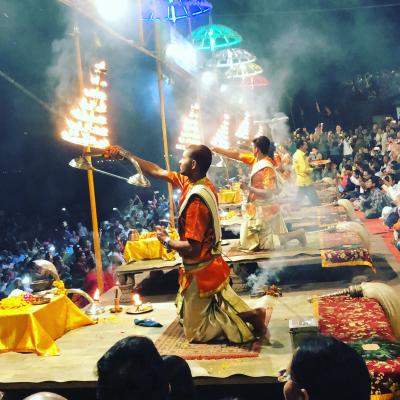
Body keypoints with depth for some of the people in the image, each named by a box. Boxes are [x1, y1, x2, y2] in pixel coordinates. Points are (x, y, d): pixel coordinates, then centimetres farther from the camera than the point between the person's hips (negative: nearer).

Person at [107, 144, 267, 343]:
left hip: (200, 272, -9)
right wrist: (126, 155, 12)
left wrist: (167, 240, -11)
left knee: (195, 332, 4)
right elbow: (158, 171, 9)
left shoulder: (196, 200, -28)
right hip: (211, 266, 9)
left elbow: (192, 248, -28)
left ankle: (247, 318, -5)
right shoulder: (194, 183, -2)